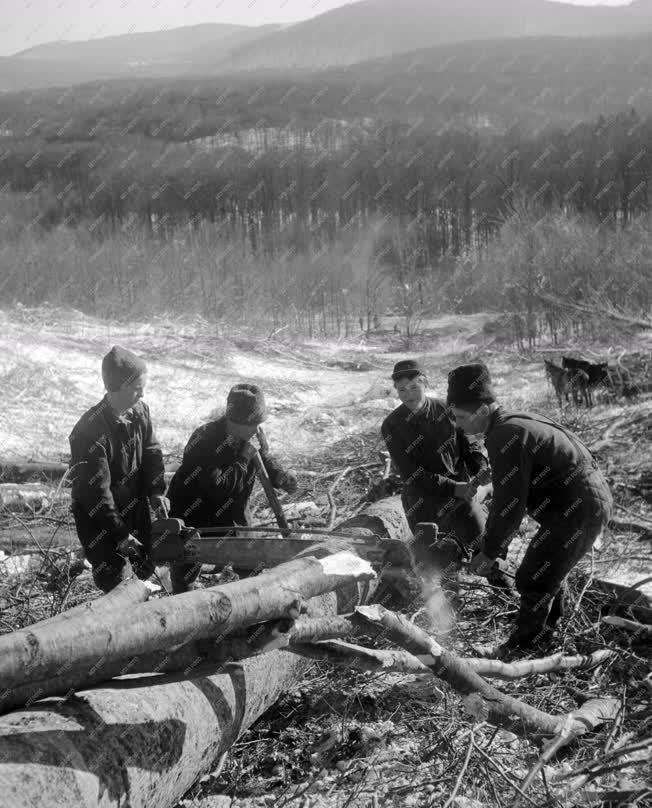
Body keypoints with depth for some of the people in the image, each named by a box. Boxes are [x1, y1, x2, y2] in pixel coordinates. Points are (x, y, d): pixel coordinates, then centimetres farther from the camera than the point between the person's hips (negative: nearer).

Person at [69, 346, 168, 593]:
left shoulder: (140, 411, -7)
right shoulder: (90, 431, -28)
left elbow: (151, 453, 3)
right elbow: (96, 491, -25)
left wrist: (156, 492, -13)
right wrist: (121, 535, -21)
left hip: (136, 510, 7)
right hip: (99, 520, -6)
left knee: (145, 569, 14)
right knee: (121, 587, -6)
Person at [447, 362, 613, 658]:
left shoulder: (505, 437, -22)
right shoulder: (514, 424, 10)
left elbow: (510, 504, -21)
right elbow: (509, 495, 16)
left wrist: (490, 552, -11)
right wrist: (490, 539, 15)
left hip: (578, 509, -10)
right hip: (591, 501, 10)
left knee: (534, 578, -1)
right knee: (548, 572, 22)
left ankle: (524, 645, 13)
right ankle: (543, 634, 35)